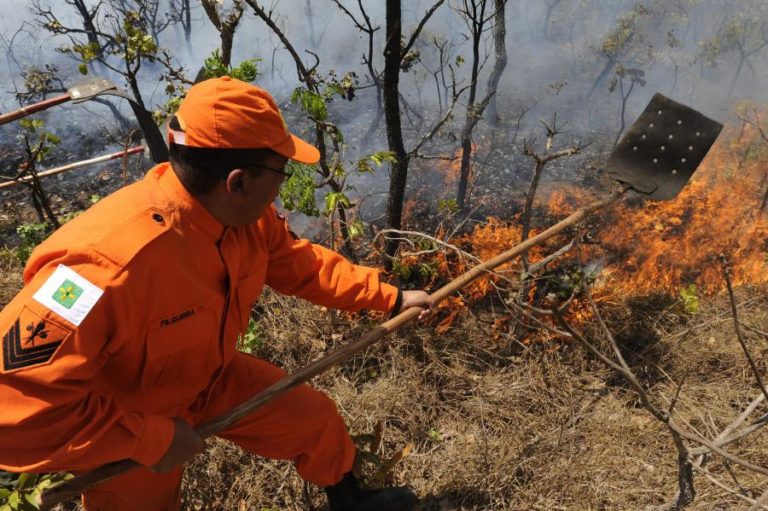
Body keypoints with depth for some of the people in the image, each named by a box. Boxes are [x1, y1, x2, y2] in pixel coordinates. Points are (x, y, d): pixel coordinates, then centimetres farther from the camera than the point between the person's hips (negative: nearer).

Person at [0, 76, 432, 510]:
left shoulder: (248, 214, -18)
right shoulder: (111, 261, -43)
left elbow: (301, 264, 0)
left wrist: (390, 297, -2)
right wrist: (151, 438, -31)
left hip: (209, 376, 7)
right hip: (120, 427, -6)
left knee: (315, 419, 13)